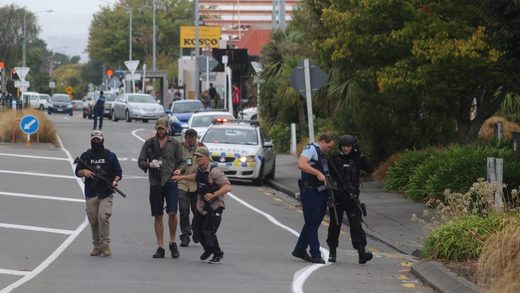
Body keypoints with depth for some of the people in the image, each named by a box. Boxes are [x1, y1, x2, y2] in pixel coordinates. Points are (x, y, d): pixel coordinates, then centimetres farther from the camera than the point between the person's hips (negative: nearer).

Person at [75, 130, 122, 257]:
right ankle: (97, 246, 14)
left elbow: (118, 172, 9)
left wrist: (115, 180, -12)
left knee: (103, 216, -18)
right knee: (93, 220, 3)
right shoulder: (85, 156, 13)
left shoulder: (110, 156, 8)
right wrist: (84, 172, -10)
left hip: (106, 193, -3)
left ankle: (105, 245, -12)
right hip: (91, 194, 3)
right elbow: (77, 172, 13)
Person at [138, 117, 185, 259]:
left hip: (170, 183, -1)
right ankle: (160, 248, 7)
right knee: (157, 216, 3)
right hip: (155, 183, 1)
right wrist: (150, 164, -13)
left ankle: (172, 242, 7)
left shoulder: (174, 144, 8)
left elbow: (181, 162, 10)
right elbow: (140, 161, 8)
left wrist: (179, 170, -12)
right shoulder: (149, 143, 10)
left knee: (172, 213, -13)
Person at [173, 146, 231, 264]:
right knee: (197, 229, 12)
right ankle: (208, 249, 37)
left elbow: (227, 187, -29)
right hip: (201, 206, 8)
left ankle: (218, 254, 6)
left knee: (208, 231, -14)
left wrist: (213, 195, -39)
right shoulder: (199, 170, 5)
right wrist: (182, 177, 31)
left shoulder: (215, 172, -21)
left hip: (214, 207, -8)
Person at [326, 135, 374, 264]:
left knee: (356, 223, -10)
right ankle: (332, 252, 22)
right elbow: (327, 174, 1)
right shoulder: (334, 159, -1)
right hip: (337, 197, 0)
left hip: (352, 197, 0)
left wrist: (360, 155, -12)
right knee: (335, 224, 7)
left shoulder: (356, 159, 3)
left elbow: (370, 169, -6)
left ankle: (362, 253, -18)